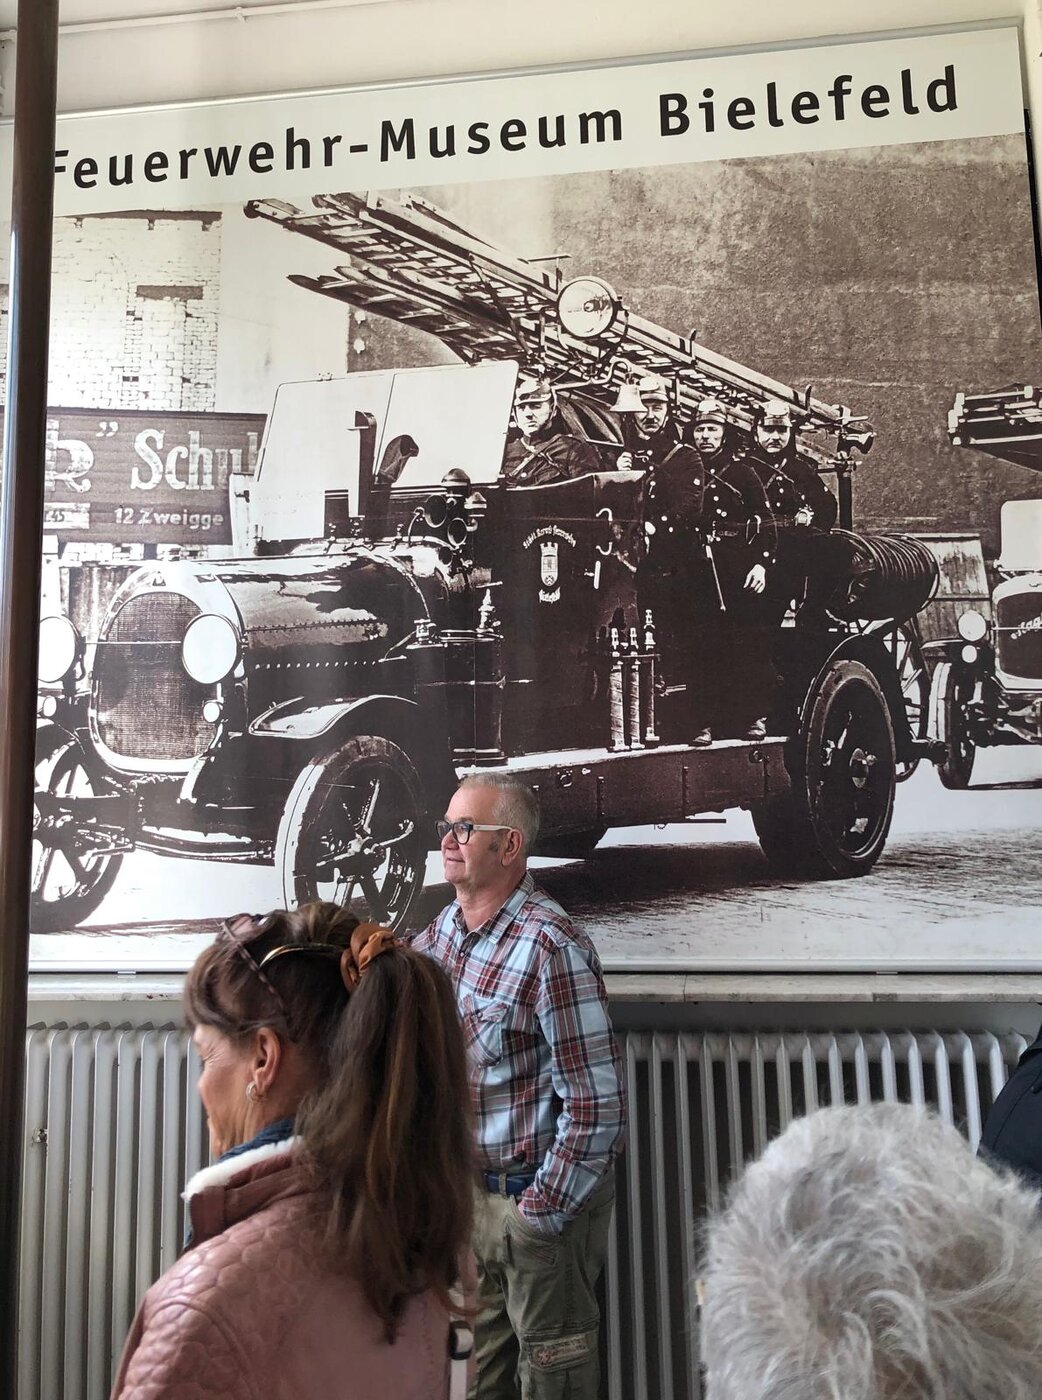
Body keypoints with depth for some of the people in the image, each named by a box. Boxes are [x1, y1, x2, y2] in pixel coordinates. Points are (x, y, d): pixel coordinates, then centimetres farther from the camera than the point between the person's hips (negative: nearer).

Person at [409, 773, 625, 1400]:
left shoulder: (550, 946, -25)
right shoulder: (444, 928, -2)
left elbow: (597, 1104, -23)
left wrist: (542, 1210, -16)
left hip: (540, 1192, -7)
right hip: (472, 1188, 7)